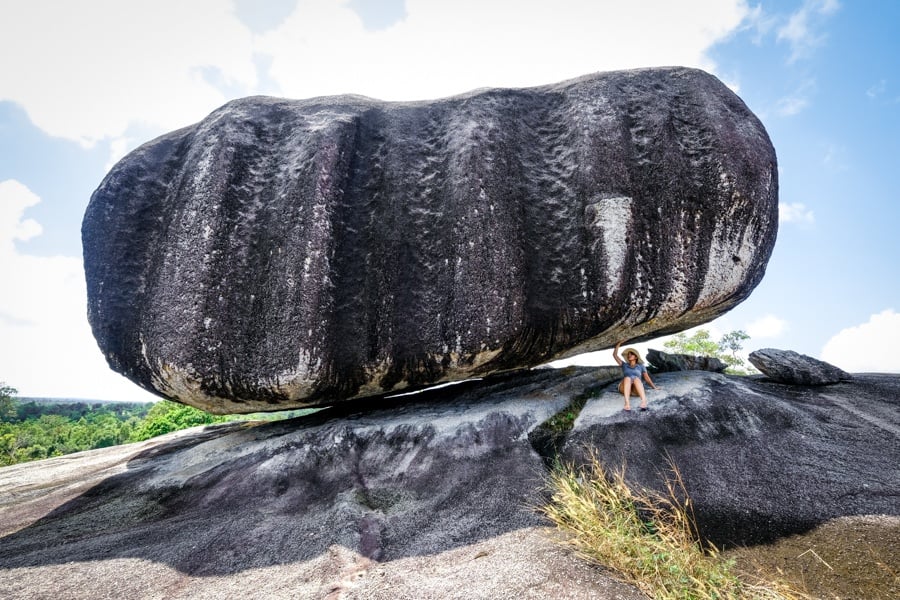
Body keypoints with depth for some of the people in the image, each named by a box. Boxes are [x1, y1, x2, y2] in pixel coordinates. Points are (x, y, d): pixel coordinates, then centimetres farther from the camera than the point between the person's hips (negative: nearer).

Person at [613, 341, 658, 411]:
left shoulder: (641, 366, 26)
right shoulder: (624, 365, 28)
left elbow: (647, 378, 18)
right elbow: (614, 355, 22)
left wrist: (654, 387, 6)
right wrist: (619, 343, 27)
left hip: (636, 388, 0)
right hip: (624, 387, 0)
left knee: (636, 378, -36)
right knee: (627, 378, -35)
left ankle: (644, 402, -57)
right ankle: (627, 403, -54)